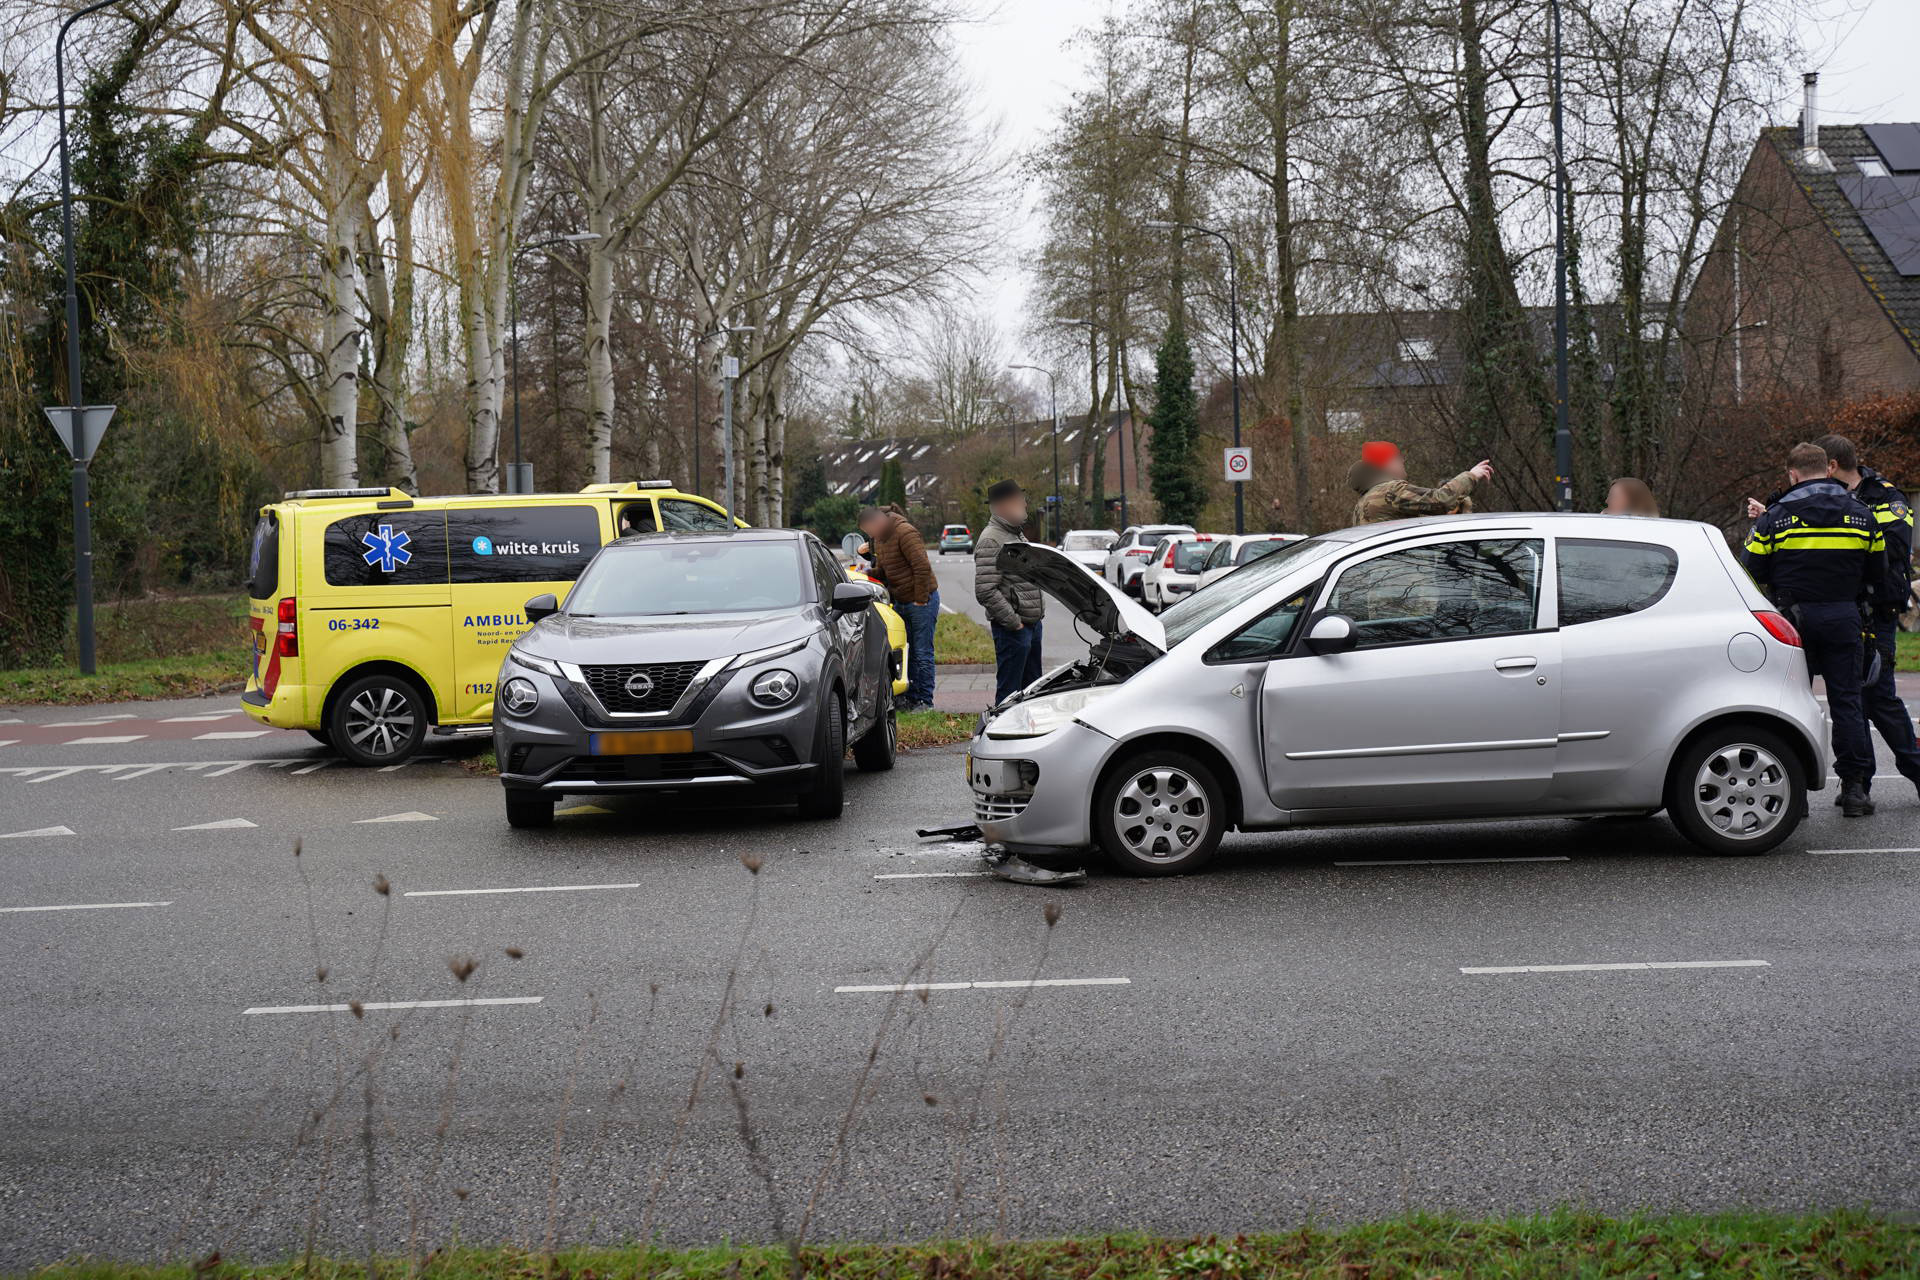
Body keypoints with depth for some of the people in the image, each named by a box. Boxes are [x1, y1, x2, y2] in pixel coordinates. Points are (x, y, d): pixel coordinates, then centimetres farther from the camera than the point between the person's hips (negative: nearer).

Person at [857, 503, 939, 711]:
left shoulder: (905, 532, -18)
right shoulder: (880, 537, 11)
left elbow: (922, 567, -22)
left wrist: (920, 600, -19)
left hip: (921, 601, -9)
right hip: (900, 602, 9)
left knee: (922, 652, -4)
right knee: (906, 651, 9)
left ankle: (925, 700, 0)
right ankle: (912, 698, 14)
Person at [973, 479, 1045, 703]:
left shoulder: (1018, 534, 17)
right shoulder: (991, 540, -15)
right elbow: (985, 591, -23)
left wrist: (1036, 618, 17)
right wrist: (1013, 622, -20)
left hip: (1033, 623, 10)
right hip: (1012, 628, -10)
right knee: (1009, 691, -6)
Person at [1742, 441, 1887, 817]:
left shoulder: (1775, 518, -5)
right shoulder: (1861, 515, 5)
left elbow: (1751, 571, -3)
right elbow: (1878, 572, 12)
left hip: (1795, 616, -2)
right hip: (1843, 617, 2)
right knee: (1847, 700, 7)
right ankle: (1853, 788, 5)